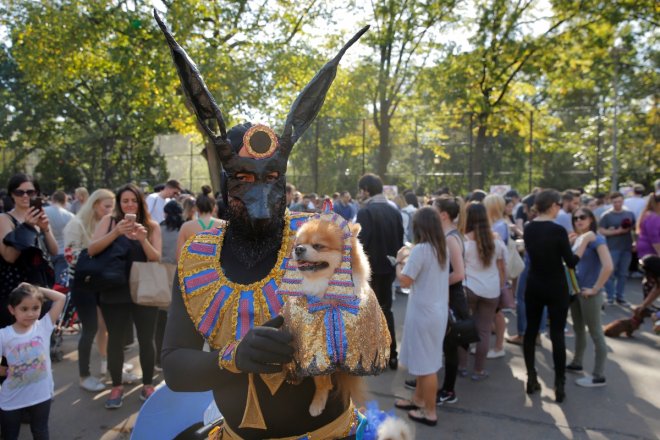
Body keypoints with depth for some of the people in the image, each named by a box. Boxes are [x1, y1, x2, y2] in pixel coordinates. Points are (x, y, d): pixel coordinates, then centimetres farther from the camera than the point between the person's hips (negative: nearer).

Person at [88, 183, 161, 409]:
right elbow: (91, 250, -11)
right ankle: (116, 387, 24)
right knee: (115, 340, 8)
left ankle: (147, 385, 22)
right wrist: (116, 232, -24)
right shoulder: (108, 221, 0)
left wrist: (142, 238, -23)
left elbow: (156, 259, -7)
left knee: (146, 339, 6)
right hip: (114, 292, 0)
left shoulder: (151, 226, 0)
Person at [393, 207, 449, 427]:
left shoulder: (420, 250, -21)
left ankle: (430, 412, 18)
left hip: (423, 312, -9)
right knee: (424, 359, 22)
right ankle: (418, 399, 37)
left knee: (426, 363, 4)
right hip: (438, 310, 9)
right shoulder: (442, 248, 6)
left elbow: (405, 281, -17)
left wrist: (400, 261, -3)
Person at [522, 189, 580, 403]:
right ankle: (559, 385, 8)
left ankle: (531, 379, 18)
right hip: (556, 287, -5)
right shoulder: (558, 230, -18)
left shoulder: (528, 228, 0)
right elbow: (571, 262, -12)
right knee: (557, 334, 2)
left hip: (534, 286, 5)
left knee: (531, 330, 11)